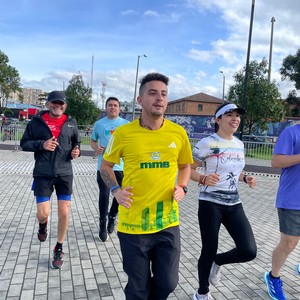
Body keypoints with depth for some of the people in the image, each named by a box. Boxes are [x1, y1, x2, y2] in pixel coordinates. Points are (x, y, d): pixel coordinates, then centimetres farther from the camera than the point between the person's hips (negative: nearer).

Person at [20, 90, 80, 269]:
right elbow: (24, 143, 3)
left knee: (64, 212, 0)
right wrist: (41, 144, -15)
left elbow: (77, 143, 18)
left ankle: (59, 250, 22)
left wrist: (76, 151, -5)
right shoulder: (37, 121, 0)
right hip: (43, 174, -1)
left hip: (65, 173, 1)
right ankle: (43, 225, 38)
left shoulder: (71, 123, 5)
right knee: (43, 213, -3)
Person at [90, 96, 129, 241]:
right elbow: (93, 140, 16)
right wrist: (96, 148, -5)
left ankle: (112, 217, 37)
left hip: (121, 166, 1)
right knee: (104, 195, -3)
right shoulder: (99, 124, 7)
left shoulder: (125, 124, 6)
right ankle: (102, 225, 13)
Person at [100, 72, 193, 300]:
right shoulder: (123, 133, -8)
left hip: (168, 222, 2)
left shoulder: (178, 133, -2)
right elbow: (105, 166, 6)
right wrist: (116, 190, -10)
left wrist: (182, 187, -2)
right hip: (133, 223, -2)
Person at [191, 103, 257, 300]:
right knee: (209, 250, 6)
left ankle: (218, 262, 28)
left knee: (249, 251, -4)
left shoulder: (239, 144, 9)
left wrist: (245, 178, 2)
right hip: (210, 204, -6)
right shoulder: (207, 143, -11)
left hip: (234, 204, 6)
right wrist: (204, 179, -28)